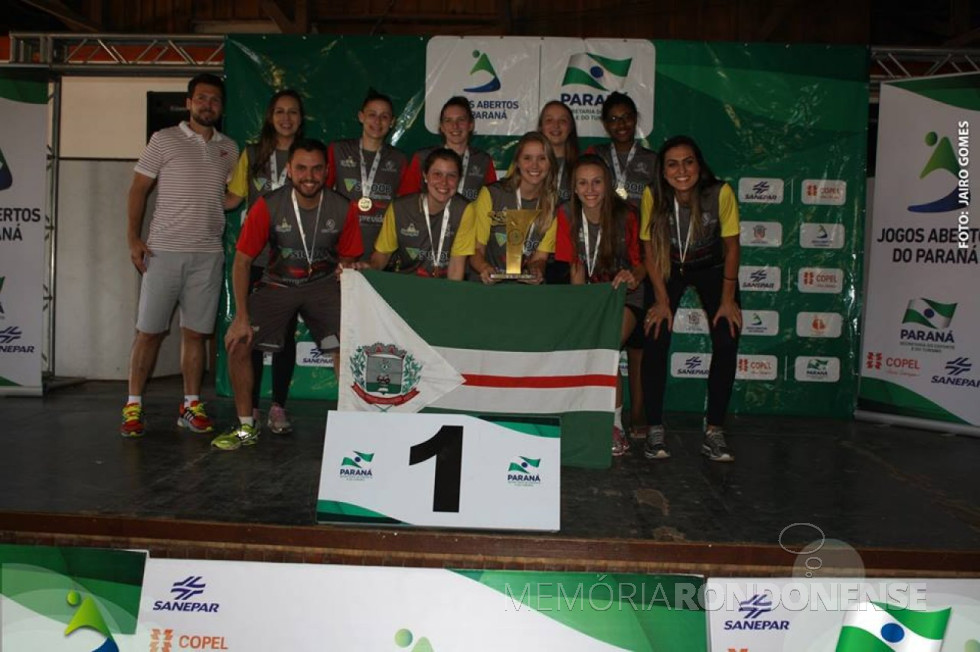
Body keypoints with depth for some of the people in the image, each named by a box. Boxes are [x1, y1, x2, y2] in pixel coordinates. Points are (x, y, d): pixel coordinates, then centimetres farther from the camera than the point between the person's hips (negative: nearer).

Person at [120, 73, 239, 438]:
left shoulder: (229, 149, 14)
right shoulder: (164, 140, 3)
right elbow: (139, 190, 2)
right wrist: (133, 237, -7)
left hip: (208, 254, 3)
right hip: (164, 250, -3)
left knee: (196, 332, 6)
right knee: (149, 330, -1)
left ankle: (191, 405, 14)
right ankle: (133, 405, 7)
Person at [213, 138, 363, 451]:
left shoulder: (344, 209, -14)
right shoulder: (267, 207, -17)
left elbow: (347, 261, 1)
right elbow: (242, 262, -9)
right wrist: (242, 317, -14)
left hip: (324, 283, 0)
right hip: (278, 283, 0)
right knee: (238, 341, -12)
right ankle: (246, 428, 7)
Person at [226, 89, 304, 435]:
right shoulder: (252, 154, 9)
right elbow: (235, 196, 12)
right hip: (255, 254, 1)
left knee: (286, 331, 2)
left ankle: (278, 406, 10)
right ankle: (250, 406, 11)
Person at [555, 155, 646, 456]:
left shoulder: (625, 216, -14)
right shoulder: (568, 215, -6)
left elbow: (641, 262, -4)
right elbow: (576, 267, -1)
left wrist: (634, 277, -27)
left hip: (624, 296, -3)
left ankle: (615, 424, -11)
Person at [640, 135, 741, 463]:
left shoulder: (720, 193, -27)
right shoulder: (653, 196, -24)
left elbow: (731, 247, -13)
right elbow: (651, 251, -12)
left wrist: (728, 299, -13)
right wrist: (662, 301, -13)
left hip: (712, 269, 0)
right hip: (669, 270, 0)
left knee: (726, 342, -13)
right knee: (655, 341, -14)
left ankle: (714, 430, -2)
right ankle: (654, 429, -2)